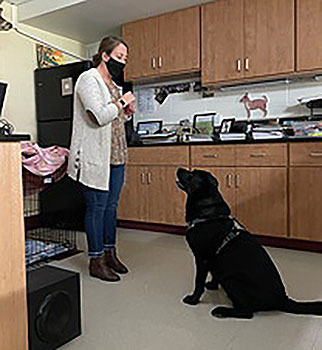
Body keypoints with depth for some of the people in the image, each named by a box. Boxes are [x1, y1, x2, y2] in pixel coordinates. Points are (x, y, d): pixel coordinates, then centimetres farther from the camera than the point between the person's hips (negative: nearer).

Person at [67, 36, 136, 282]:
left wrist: (128, 112, 6)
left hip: (116, 155, 9)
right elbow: (100, 116, -23)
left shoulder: (113, 83, 17)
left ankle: (110, 253, 25)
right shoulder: (89, 79, -9)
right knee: (97, 207, -2)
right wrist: (122, 102, -11)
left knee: (112, 205, 12)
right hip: (95, 157, -9)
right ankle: (96, 262, 10)